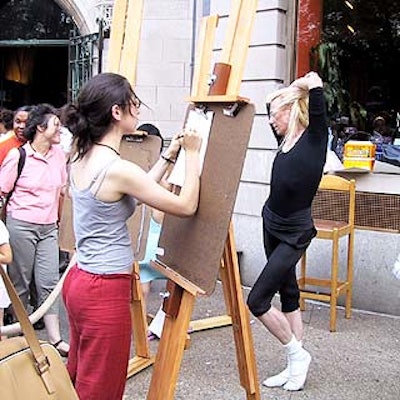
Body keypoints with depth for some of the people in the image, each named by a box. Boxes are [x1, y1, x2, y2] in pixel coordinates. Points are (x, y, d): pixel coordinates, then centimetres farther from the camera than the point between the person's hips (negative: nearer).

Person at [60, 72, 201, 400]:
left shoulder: (81, 161, 5)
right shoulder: (118, 169, -22)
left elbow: (135, 192, 17)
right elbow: (186, 206, -14)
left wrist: (169, 156, 17)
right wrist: (192, 154, -3)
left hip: (80, 281, 9)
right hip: (106, 291, -9)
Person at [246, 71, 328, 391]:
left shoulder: (315, 137, -13)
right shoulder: (287, 140, 6)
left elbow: (314, 81, -24)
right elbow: (272, 100, 24)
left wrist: (302, 85, -5)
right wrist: (280, 95, 10)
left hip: (294, 234, -8)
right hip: (272, 225, 8)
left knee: (257, 300, -8)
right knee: (288, 295, 14)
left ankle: (298, 355, 12)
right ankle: (295, 366, 25)